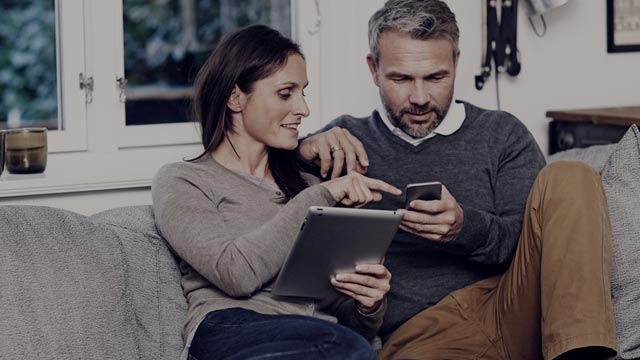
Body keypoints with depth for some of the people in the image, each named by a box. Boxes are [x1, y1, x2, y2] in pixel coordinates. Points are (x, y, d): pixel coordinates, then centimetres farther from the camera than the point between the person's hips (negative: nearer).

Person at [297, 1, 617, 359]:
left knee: (569, 178, -19)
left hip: (514, 313, 3)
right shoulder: (348, 139, 16)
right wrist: (304, 150, -8)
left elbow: (540, 241, 6)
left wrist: (466, 228, -15)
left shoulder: (502, 134, 15)